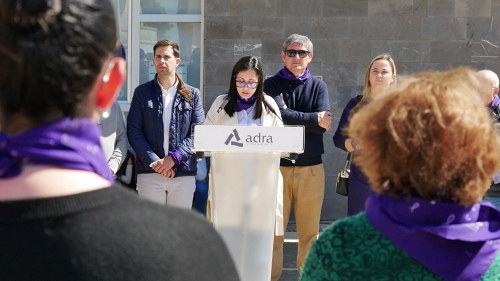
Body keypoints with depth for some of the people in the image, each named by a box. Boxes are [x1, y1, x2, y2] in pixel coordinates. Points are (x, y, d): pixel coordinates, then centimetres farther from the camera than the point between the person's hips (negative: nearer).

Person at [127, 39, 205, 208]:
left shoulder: (192, 94, 10)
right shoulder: (142, 92, 9)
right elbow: (133, 131, 3)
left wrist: (174, 157, -11)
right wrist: (154, 161, -11)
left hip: (184, 173, 0)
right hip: (149, 172, 0)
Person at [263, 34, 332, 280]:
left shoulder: (318, 86, 10)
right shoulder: (272, 85, 6)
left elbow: (324, 125, -5)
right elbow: (279, 117, -13)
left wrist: (291, 118, -8)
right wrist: (313, 118, -9)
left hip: (311, 167, 1)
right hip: (277, 165, -1)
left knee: (310, 231, 5)